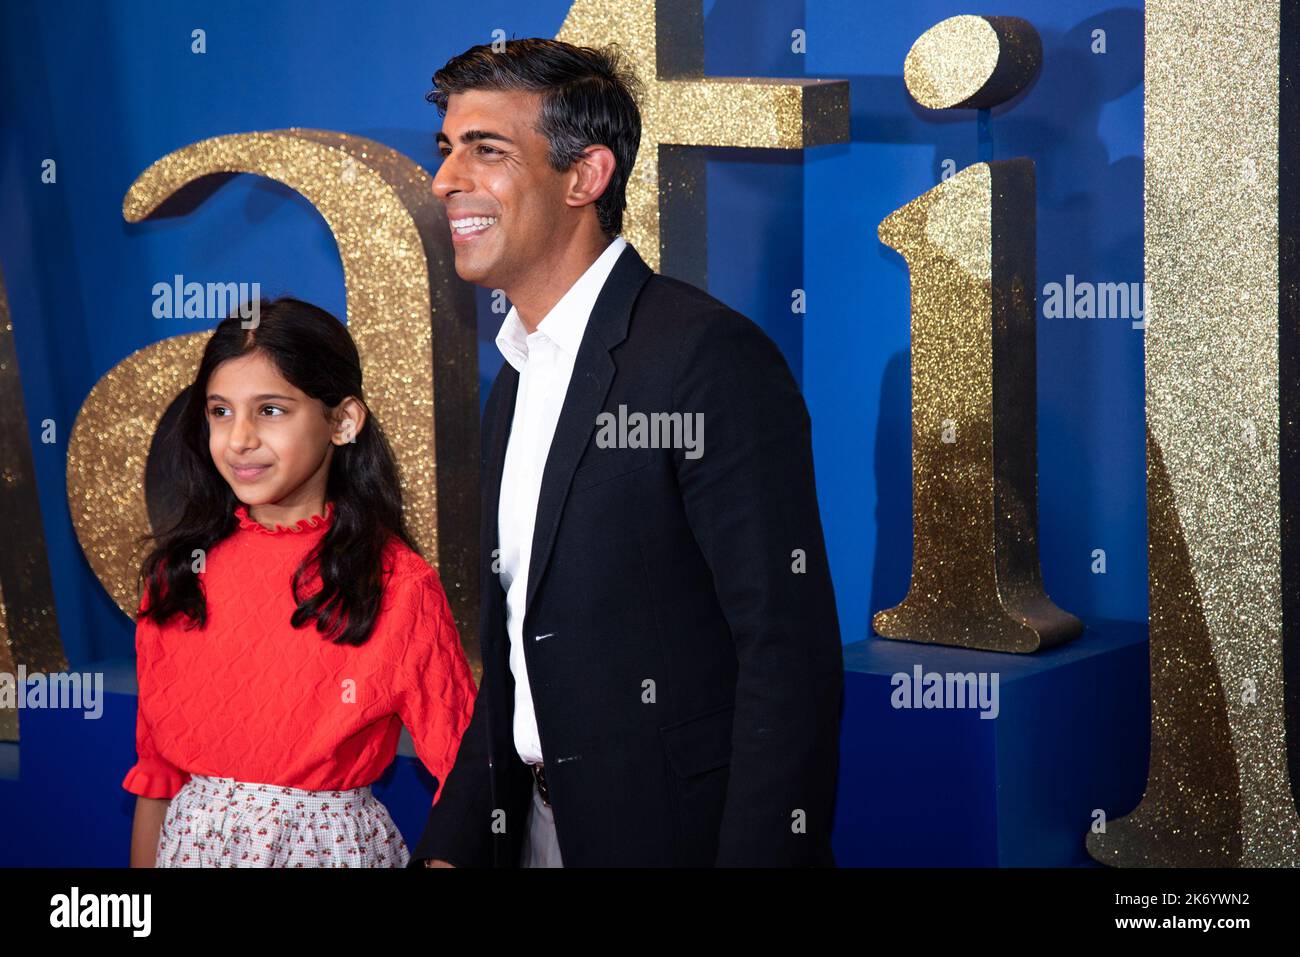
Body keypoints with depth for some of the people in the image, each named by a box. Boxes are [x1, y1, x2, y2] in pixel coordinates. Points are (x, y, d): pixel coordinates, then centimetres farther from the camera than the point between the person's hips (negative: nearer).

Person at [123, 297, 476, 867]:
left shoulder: (398, 586, -11)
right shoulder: (179, 570, 0)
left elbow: (464, 768, -7)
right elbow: (156, 769, 5)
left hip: (332, 846, -3)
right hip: (192, 841, 3)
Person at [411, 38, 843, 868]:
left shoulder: (711, 356, -16)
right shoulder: (519, 381, 13)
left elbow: (790, 654, -20)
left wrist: (759, 855, -25)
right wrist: (453, 846, 8)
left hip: (679, 832, -8)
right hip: (538, 830, 8)